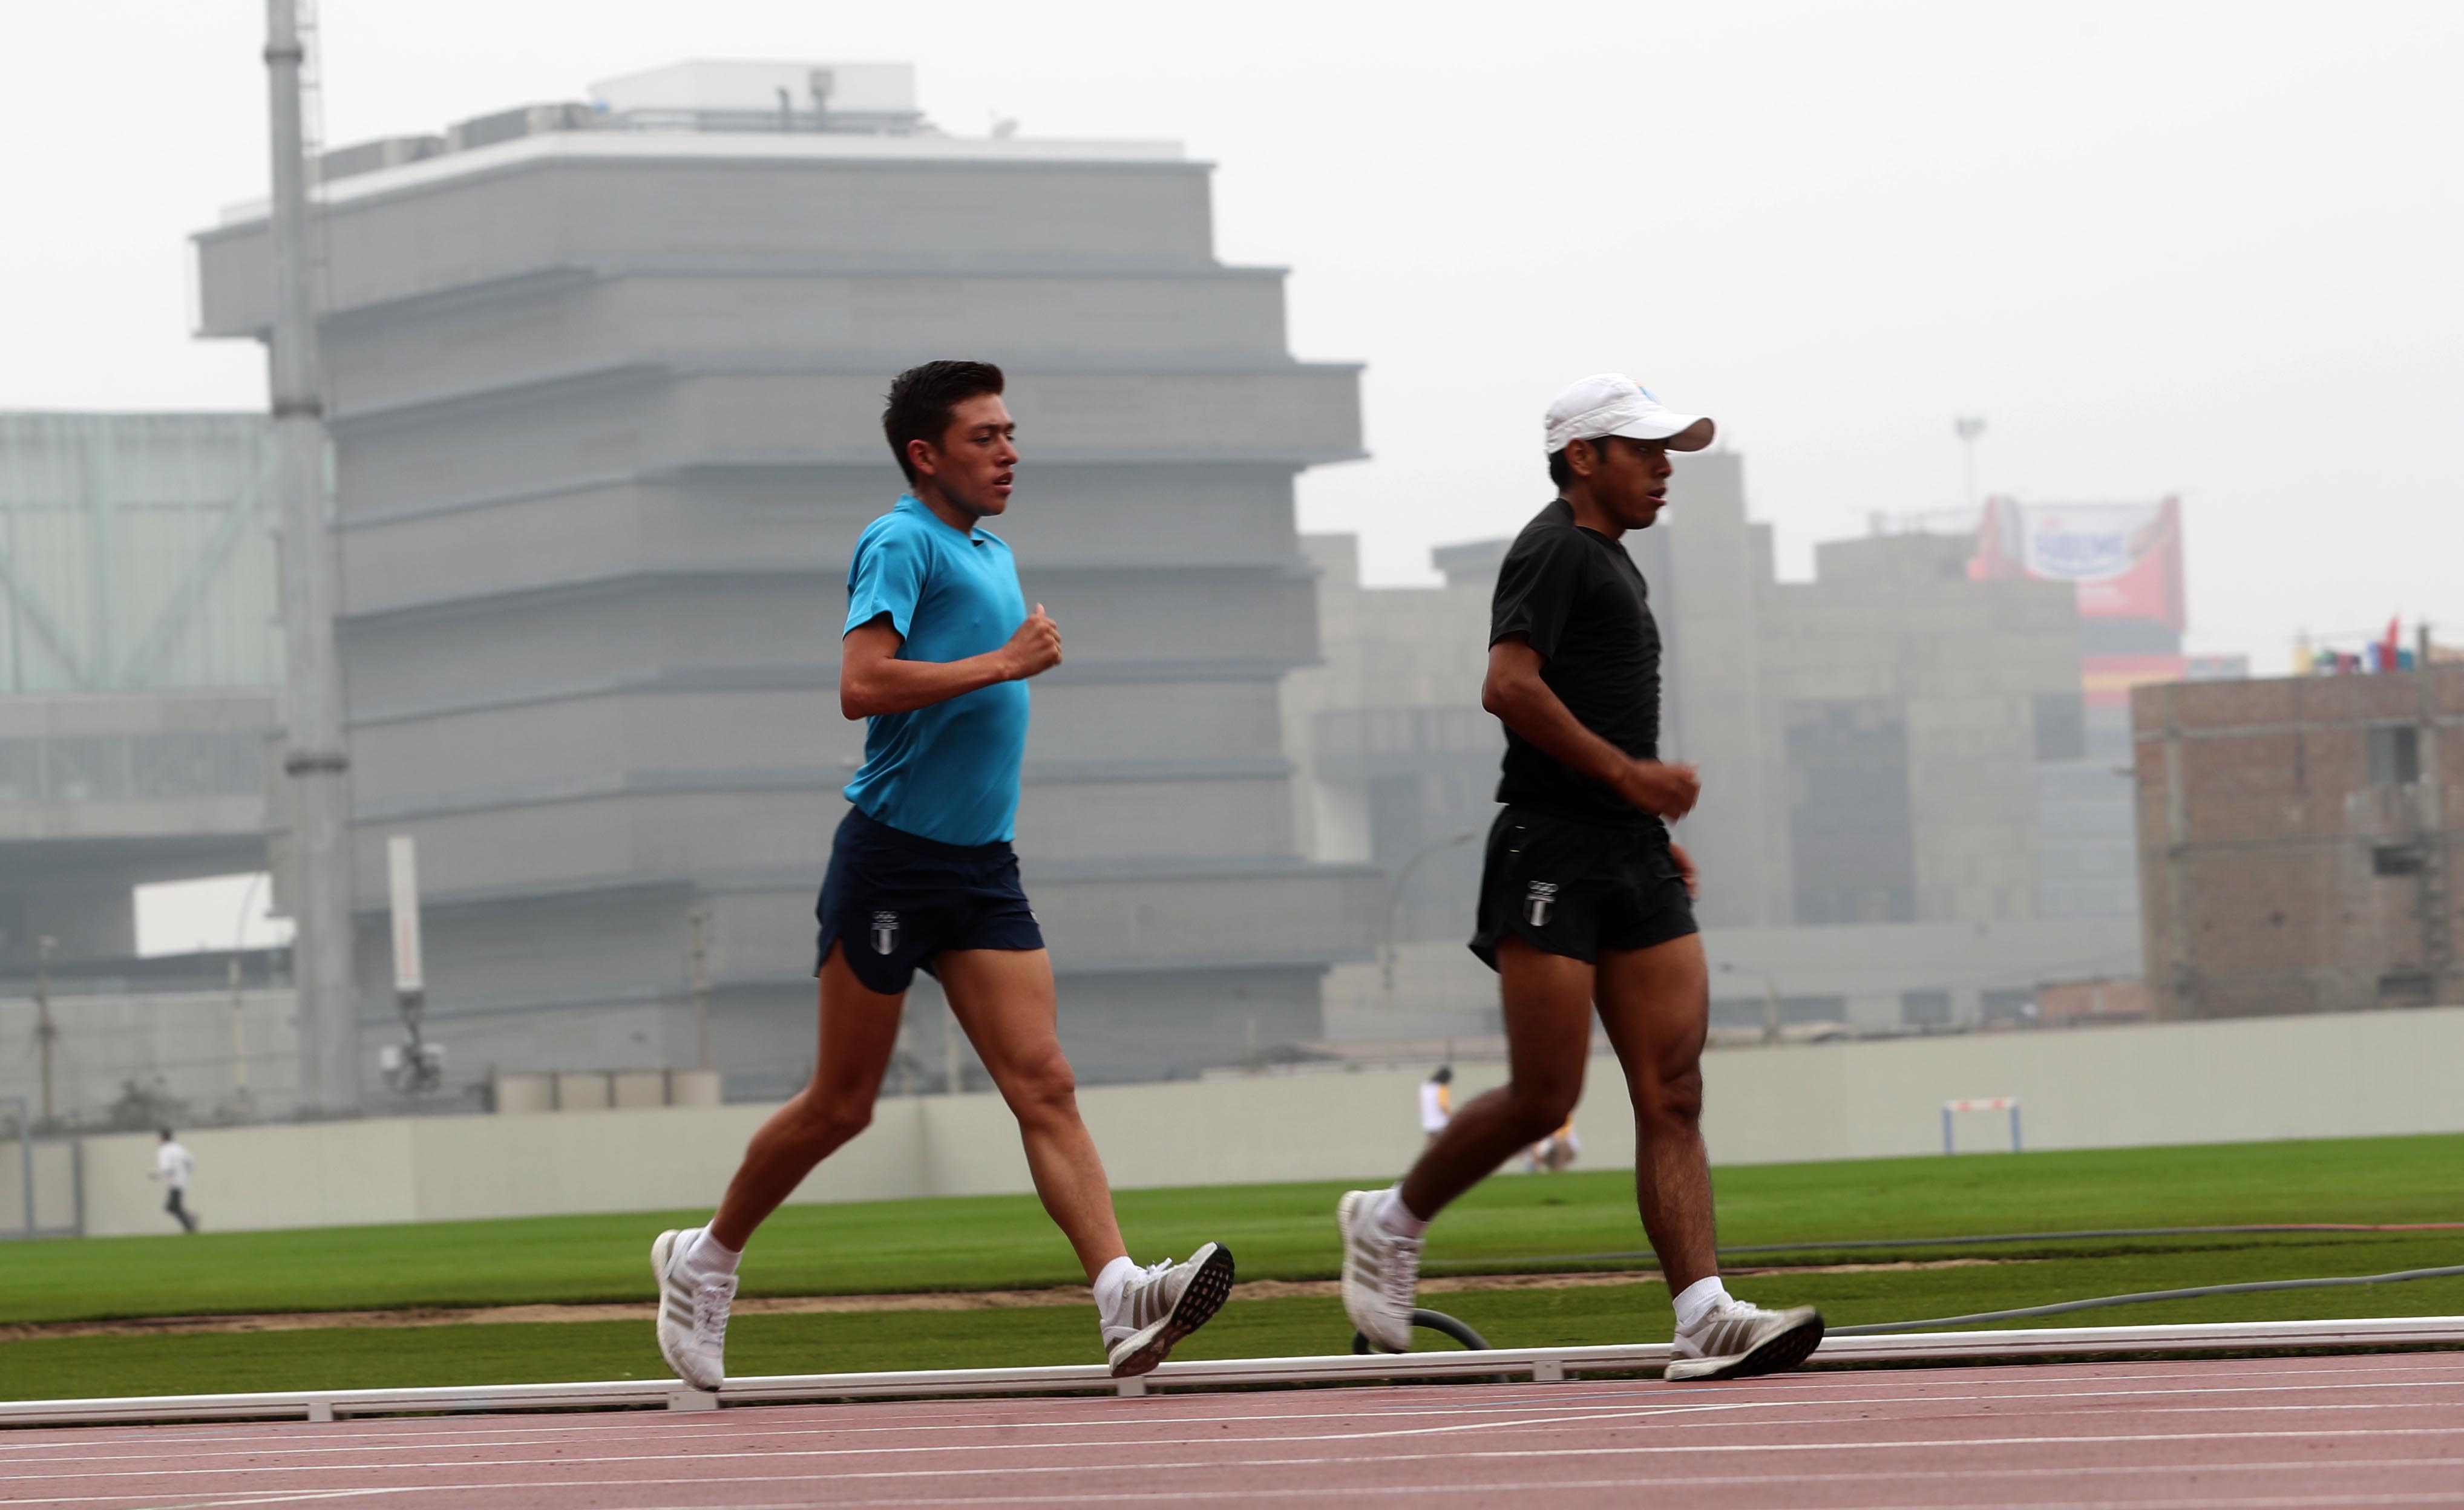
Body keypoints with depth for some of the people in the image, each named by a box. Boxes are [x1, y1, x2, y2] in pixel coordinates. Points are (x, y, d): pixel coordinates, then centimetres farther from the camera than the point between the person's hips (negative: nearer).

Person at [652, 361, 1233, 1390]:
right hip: (891, 859, -7)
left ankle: (1123, 1303, -23)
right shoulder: (902, 543, -9)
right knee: (841, 1105, 3)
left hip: (982, 868, 7)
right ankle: (705, 1261, 24)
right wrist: (1005, 663, -19)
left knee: (1044, 1084, -9)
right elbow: (862, 686, -23)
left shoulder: (994, 554, 18)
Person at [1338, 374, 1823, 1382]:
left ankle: (1703, 1318, -12)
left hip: (1631, 859, 9)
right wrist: (1630, 775, -21)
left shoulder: (1609, 558, 23)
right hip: (1553, 854, -9)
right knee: (1544, 1096, -7)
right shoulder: (1556, 551, -7)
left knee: (1672, 1096, -4)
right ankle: (1390, 1222, 15)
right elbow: (1510, 686, -21)